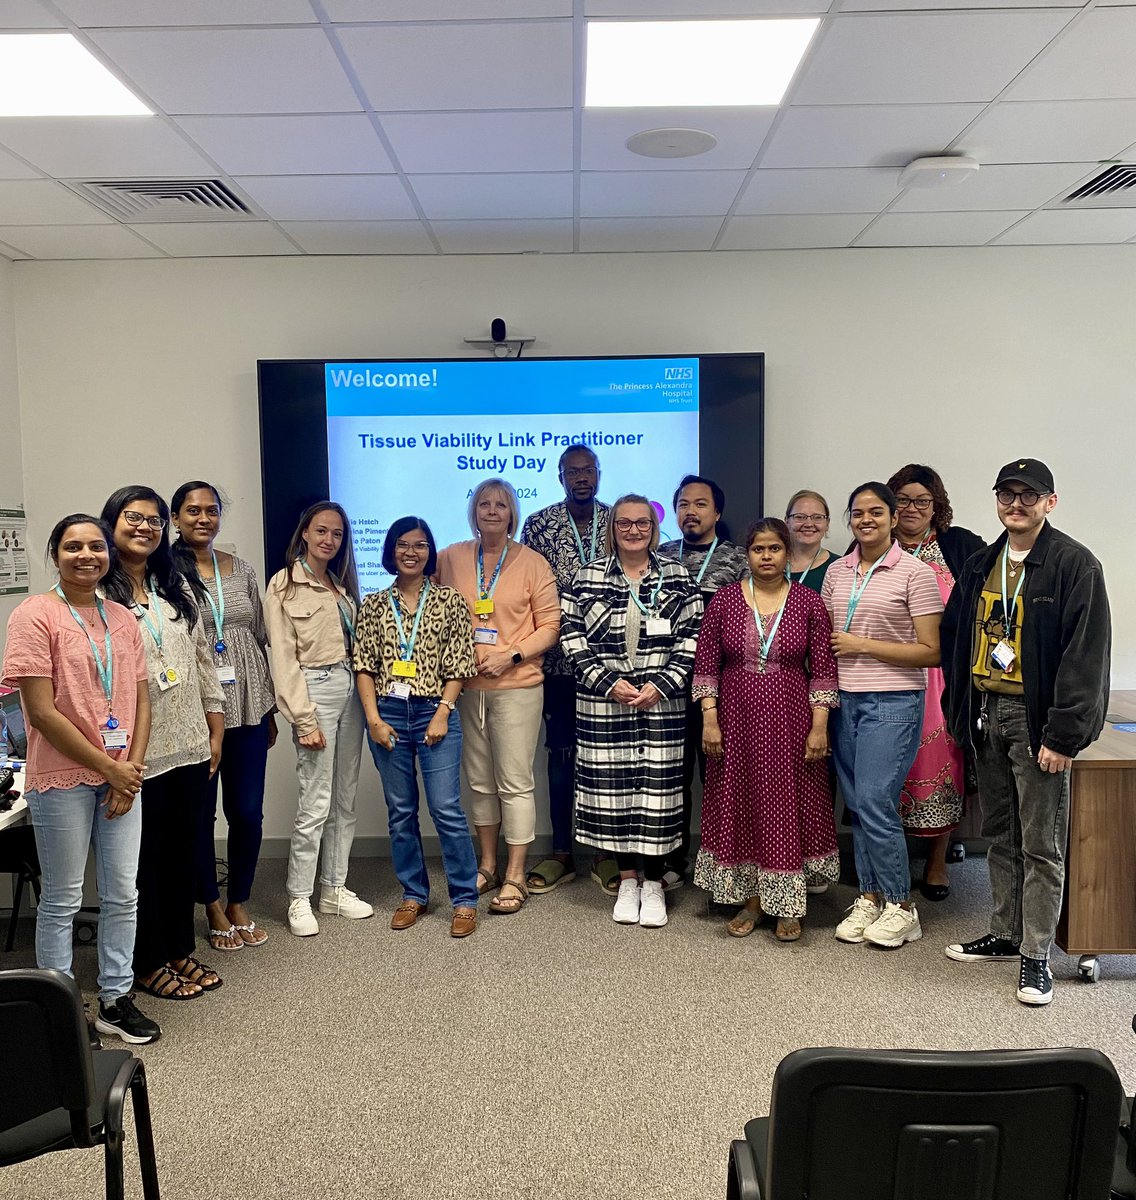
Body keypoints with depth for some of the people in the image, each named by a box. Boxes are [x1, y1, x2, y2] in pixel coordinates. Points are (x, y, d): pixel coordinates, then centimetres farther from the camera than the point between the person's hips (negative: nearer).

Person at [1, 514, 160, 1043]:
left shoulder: (122, 618, 7)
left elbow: (141, 699, 8)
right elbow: (43, 712, -15)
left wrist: (133, 768, -4)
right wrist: (110, 768, -12)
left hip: (122, 777, 5)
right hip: (62, 778, -5)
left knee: (123, 895, 12)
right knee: (62, 901, 7)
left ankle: (116, 1000, 27)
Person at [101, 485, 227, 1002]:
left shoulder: (176, 589, 11)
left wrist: (215, 729, 11)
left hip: (190, 747, 6)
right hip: (136, 753, -5)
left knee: (184, 852, 15)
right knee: (144, 858, 8)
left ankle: (181, 950, 31)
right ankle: (149, 964, 24)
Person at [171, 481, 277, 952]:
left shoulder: (241, 570, 8)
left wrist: (270, 708, 13)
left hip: (247, 706, 4)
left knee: (248, 810, 8)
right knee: (200, 812, 8)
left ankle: (239, 903, 27)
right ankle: (213, 907, 26)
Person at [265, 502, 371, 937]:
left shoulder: (341, 583, 14)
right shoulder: (284, 585, -6)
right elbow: (283, 659, -11)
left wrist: (364, 690, 7)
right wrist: (304, 719, -15)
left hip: (349, 688, 7)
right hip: (315, 690, -7)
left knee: (345, 799, 11)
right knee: (316, 803, -5)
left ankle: (334, 888, 22)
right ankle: (299, 898, 8)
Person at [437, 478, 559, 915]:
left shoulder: (532, 563, -2)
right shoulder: (449, 559, 6)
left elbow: (550, 626, -3)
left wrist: (511, 655, -15)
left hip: (516, 686, -3)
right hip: (466, 686, 3)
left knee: (515, 783, 0)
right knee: (479, 781, 14)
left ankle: (515, 876, 11)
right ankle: (487, 865, 28)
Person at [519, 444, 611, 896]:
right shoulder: (538, 524, 1)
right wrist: (536, 651, -5)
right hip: (558, 659, -1)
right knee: (561, 754, 7)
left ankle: (606, 852, 20)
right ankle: (561, 853, 19)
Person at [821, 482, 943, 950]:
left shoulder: (915, 573, -6)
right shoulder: (836, 572, 10)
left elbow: (931, 652, -9)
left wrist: (863, 645, -12)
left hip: (893, 702, -5)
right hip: (844, 699, 6)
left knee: (875, 802, -8)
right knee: (855, 804, 10)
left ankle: (900, 904, 10)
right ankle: (869, 896, 24)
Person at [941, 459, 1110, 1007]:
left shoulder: (1075, 565, -9)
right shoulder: (979, 566, 11)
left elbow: (1085, 655, -14)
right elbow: (953, 640, 15)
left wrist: (1062, 735, -17)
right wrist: (958, 711, 6)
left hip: (1035, 719, -6)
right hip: (986, 714, 6)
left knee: (1041, 844, 3)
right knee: (1000, 836, 16)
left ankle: (1035, 954, 14)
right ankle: (1005, 935, 30)